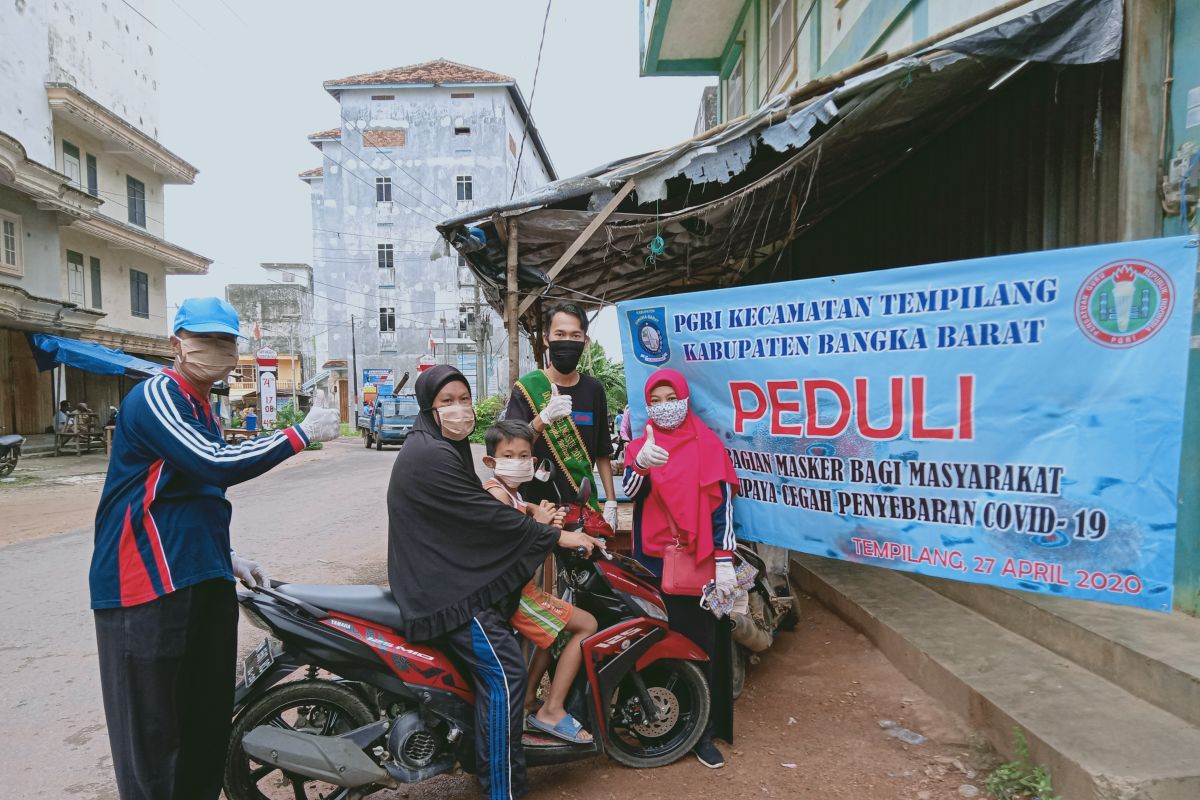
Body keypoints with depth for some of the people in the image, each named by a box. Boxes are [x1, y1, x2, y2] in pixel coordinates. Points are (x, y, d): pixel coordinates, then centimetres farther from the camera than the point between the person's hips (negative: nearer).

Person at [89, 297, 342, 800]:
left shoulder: (201, 409, 17)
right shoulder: (155, 396, -11)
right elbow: (215, 464, -26)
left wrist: (225, 558, 19)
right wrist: (301, 434, -19)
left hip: (203, 583, 9)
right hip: (149, 588, -9)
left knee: (208, 717, 15)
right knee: (153, 730, -2)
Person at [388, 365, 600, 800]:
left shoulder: (443, 446, 13)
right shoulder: (430, 456, -20)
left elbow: (470, 512, 17)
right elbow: (485, 515, -22)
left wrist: (532, 522, 7)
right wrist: (557, 536, -17)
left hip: (451, 575, 11)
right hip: (444, 589, -11)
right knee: (505, 674, -14)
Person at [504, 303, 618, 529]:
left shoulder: (593, 389, 4)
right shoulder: (527, 388, -7)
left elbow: (602, 453, 10)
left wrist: (611, 502, 5)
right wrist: (543, 419, -33)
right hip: (540, 508, -3)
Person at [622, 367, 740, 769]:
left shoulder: (708, 444, 1)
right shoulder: (639, 445, 7)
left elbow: (722, 503, -2)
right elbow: (629, 491, -10)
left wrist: (724, 561, -7)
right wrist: (642, 462, -32)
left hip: (698, 560, -1)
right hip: (652, 560, 2)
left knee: (701, 645, 1)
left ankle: (703, 732, 13)